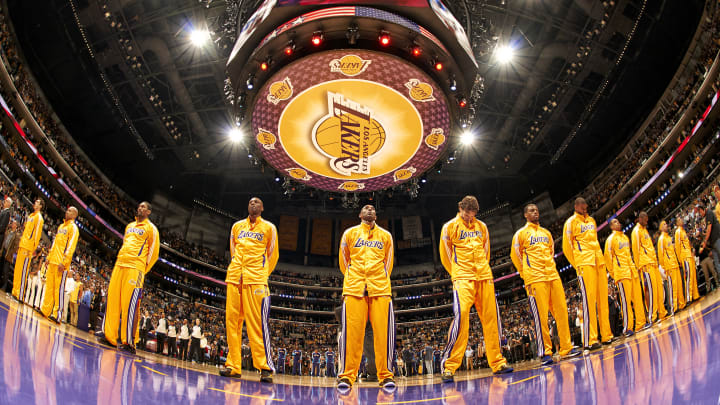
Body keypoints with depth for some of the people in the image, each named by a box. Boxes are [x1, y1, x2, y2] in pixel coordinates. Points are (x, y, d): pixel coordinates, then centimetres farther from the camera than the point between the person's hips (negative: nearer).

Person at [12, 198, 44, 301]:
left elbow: (37, 233, -13)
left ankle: (20, 296, -10)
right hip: (22, 246, 9)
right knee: (17, 269, 10)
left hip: (28, 247, -9)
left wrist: (33, 248, -17)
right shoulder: (31, 216, 20)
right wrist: (21, 242, 21)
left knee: (23, 270, -10)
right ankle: (15, 292, 16)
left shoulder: (39, 217, -7)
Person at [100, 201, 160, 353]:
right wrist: (120, 259, 17)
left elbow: (154, 252, 0)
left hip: (135, 267, -7)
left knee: (130, 303, -12)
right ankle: (109, 335, 7)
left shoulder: (151, 228, 3)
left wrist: (143, 270, -3)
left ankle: (129, 341, -13)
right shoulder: (129, 226, 23)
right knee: (112, 299, 2)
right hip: (119, 265, 7)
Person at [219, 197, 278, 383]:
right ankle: (233, 366, 5)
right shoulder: (237, 226, 19)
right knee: (232, 321, 0)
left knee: (257, 324, -12)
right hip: (234, 278, 4)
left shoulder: (269, 228, 9)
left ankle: (265, 368, -13)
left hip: (256, 280, -4)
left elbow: (272, 256, 12)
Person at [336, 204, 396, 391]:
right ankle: (347, 376, -5)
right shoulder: (350, 233, 17)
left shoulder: (385, 235, 19)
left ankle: (386, 375, -3)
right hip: (354, 289, -1)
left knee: (383, 331, -8)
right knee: (351, 332, -9)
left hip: (380, 289, 1)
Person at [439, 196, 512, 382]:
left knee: (491, 317, 3)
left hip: (484, 277, 5)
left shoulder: (481, 226, 16)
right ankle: (449, 367, -16)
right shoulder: (450, 227, 3)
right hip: (462, 278, -5)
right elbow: (445, 256, 8)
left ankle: (497, 363, 13)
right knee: (461, 315, -20)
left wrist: (482, 270, 16)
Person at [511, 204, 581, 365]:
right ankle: (545, 353, -4)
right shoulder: (521, 233, 4)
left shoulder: (546, 233, 20)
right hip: (535, 279, -6)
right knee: (540, 316, -8)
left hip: (553, 275, 6)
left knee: (561, 311, 2)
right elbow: (515, 255, 7)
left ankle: (566, 348, 8)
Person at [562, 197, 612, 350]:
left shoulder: (591, 220, 20)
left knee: (603, 298, 6)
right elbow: (567, 247, -2)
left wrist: (600, 258, 19)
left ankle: (606, 335, 13)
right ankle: (589, 341, -12)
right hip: (585, 263, -7)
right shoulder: (571, 222, 0)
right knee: (588, 299, -12)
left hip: (598, 261, 7)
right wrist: (577, 265, -4)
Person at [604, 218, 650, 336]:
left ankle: (640, 324, 13)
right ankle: (627, 328, -6)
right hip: (622, 273, -7)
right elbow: (608, 256, -5)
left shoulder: (625, 237, 19)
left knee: (638, 297, 6)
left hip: (632, 270, 7)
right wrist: (613, 273, -4)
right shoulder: (611, 239, -4)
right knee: (626, 299, -9)